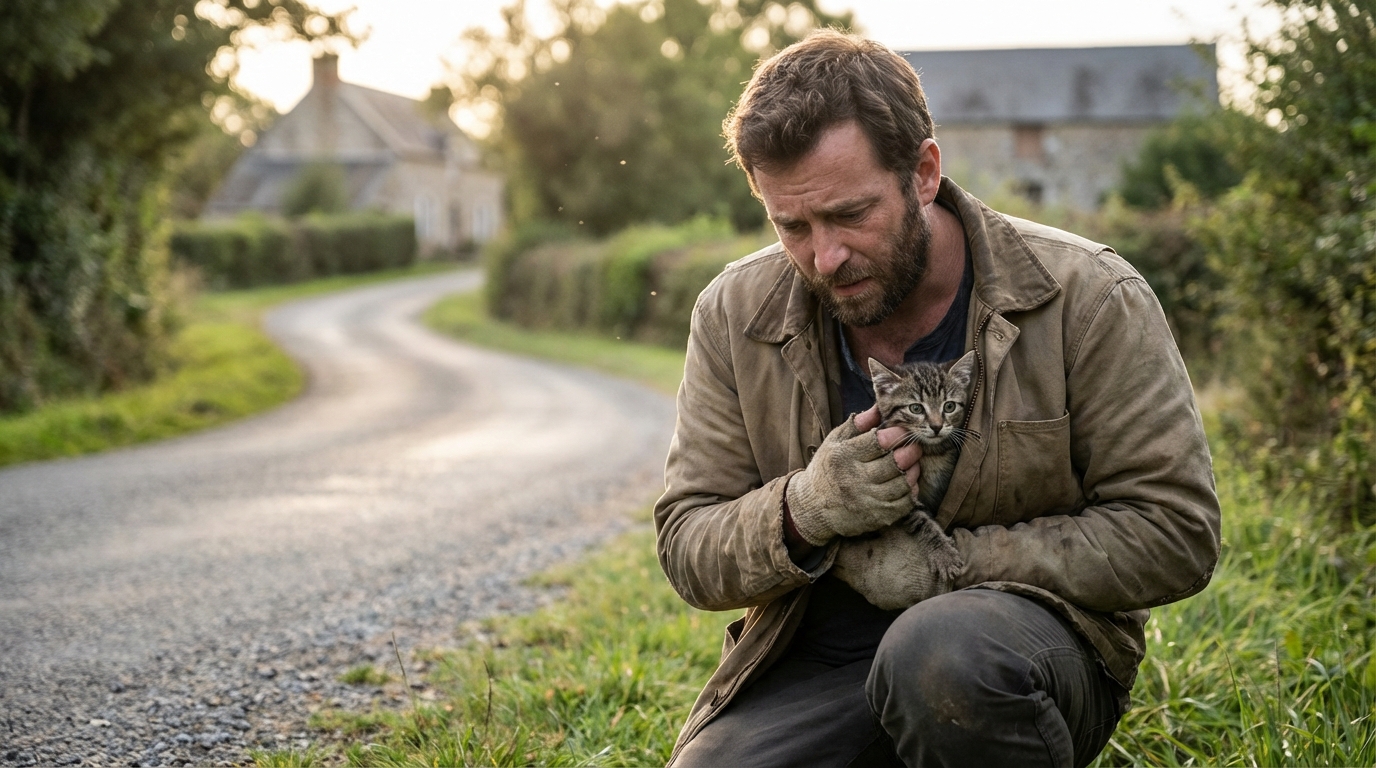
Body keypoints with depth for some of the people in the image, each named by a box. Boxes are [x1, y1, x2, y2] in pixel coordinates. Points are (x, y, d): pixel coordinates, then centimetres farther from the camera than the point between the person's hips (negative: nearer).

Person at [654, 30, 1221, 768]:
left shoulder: (1085, 298, -7)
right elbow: (687, 552, 4)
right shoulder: (734, 317, 1)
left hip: (1032, 638, -3)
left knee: (943, 654, -37)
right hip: (810, 666, 3)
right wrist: (802, 513, -18)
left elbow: (1175, 532, -8)